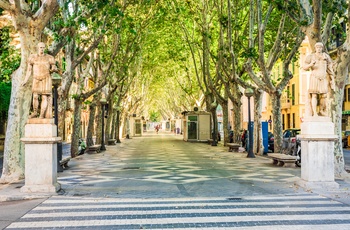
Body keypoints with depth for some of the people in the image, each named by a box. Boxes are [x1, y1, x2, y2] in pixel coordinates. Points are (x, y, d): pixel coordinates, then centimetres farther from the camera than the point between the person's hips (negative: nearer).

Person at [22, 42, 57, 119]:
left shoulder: (49, 58, 1)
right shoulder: (33, 57, 5)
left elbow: (54, 68, 6)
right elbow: (29, 70, 7)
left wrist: (54, 69, -19)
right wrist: (25, 80, 2)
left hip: (46, 79, -2)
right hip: (36, 80, 2)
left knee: (44, 97, -7)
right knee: (35, 97, -5)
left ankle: (42, 115, -5)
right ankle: (35, 112, 13)